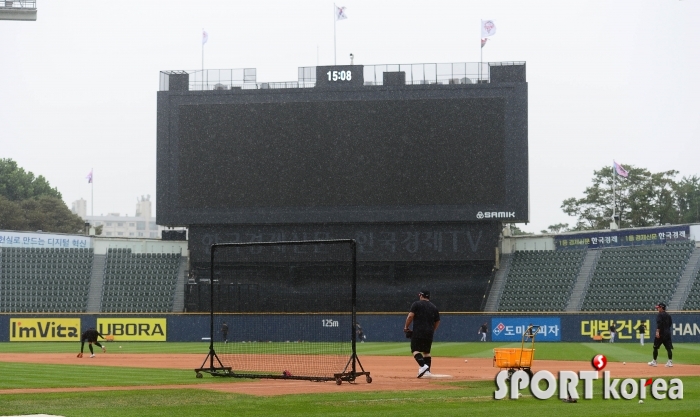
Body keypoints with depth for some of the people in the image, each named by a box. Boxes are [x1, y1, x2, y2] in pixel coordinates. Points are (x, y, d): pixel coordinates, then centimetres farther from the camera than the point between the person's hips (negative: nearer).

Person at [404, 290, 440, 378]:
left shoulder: (416, 304, 0)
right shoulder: (434, 307, 15)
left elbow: (410, 315, -11)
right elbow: (437, 322, 16)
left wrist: (406, 327, -1)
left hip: (418, 332, -5)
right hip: (429, 333, 5)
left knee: (415, 350, -8)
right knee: (426, 351, 14)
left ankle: (423, 366, -30)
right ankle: (427, 371, 7)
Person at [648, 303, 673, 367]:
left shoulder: (660, 314, -8)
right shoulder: (668, 315, 15)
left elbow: (659, 323, -20)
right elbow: (670, 323, 19)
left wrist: (657, 331, -26)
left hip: (661, 333, -7)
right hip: (668, 333, 7)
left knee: (655, 347, 4)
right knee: (669, 348, 1)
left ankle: (654, 361, 8)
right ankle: (670, 361, -6)